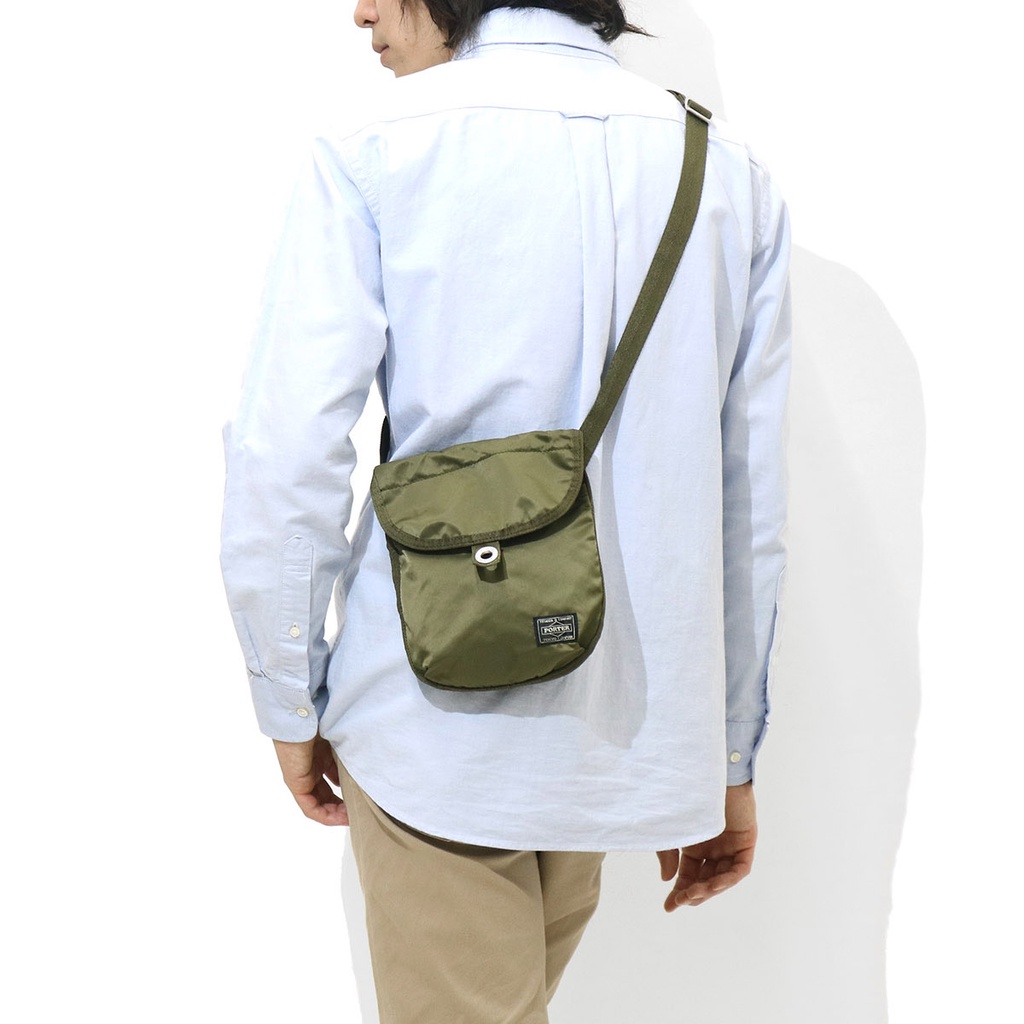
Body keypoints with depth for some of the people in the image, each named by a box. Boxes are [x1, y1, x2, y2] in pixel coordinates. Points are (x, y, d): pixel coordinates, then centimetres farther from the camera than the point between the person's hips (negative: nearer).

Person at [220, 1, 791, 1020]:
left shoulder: (377, 144, -8)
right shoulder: (730, 170, 5)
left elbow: (283, 466, -12)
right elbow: (751, 505, 6)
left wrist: (292, 703, 3)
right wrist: (728, 759, 14)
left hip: (436, 718, -4)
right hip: (631, 734, 4)